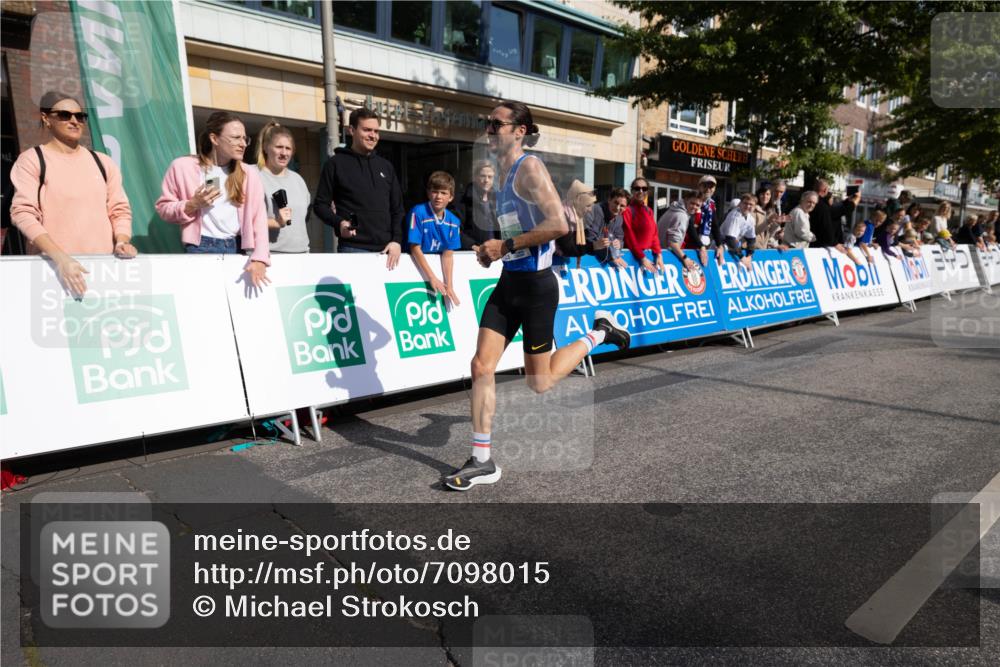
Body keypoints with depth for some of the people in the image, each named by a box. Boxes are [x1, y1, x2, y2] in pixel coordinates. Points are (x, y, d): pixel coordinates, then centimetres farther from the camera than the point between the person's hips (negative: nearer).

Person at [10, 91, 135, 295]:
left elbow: (119, 209, 11)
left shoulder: (103, 162, 13)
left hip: (103, 263, 3)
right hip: (52, 265, -3)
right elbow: (23, 213, -8)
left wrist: (122, 242, -10)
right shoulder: (32, 160, 2)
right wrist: (60, 258, -22)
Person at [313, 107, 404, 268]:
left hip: (386, 249, 4)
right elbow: (320, 204, 4)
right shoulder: (336, 163, 4)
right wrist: (339, 222, -16)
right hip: (353, 249, -4)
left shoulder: (386, 166, 16)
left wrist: (397, 240, 1)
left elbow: (397, 208, 16)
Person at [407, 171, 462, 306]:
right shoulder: (418, 213, -18)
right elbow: (415, 249, -18)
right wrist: (432, 278, -22)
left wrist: (449, 286, -13)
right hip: (416, 265, -4)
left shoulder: (453, 222, -5)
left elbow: (448, 255, -5)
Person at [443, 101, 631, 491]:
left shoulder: (529, 167, -14)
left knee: (539, 383, 5)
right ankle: (482, 462, 10)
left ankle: (599, 332, 26)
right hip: (509, 282, 8)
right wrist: (494, 249, 8)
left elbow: (559, 225, -24)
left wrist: (506, 246, -19)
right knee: (481, 366, 0)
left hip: (535, 284, -8)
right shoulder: (504, 171, 13)